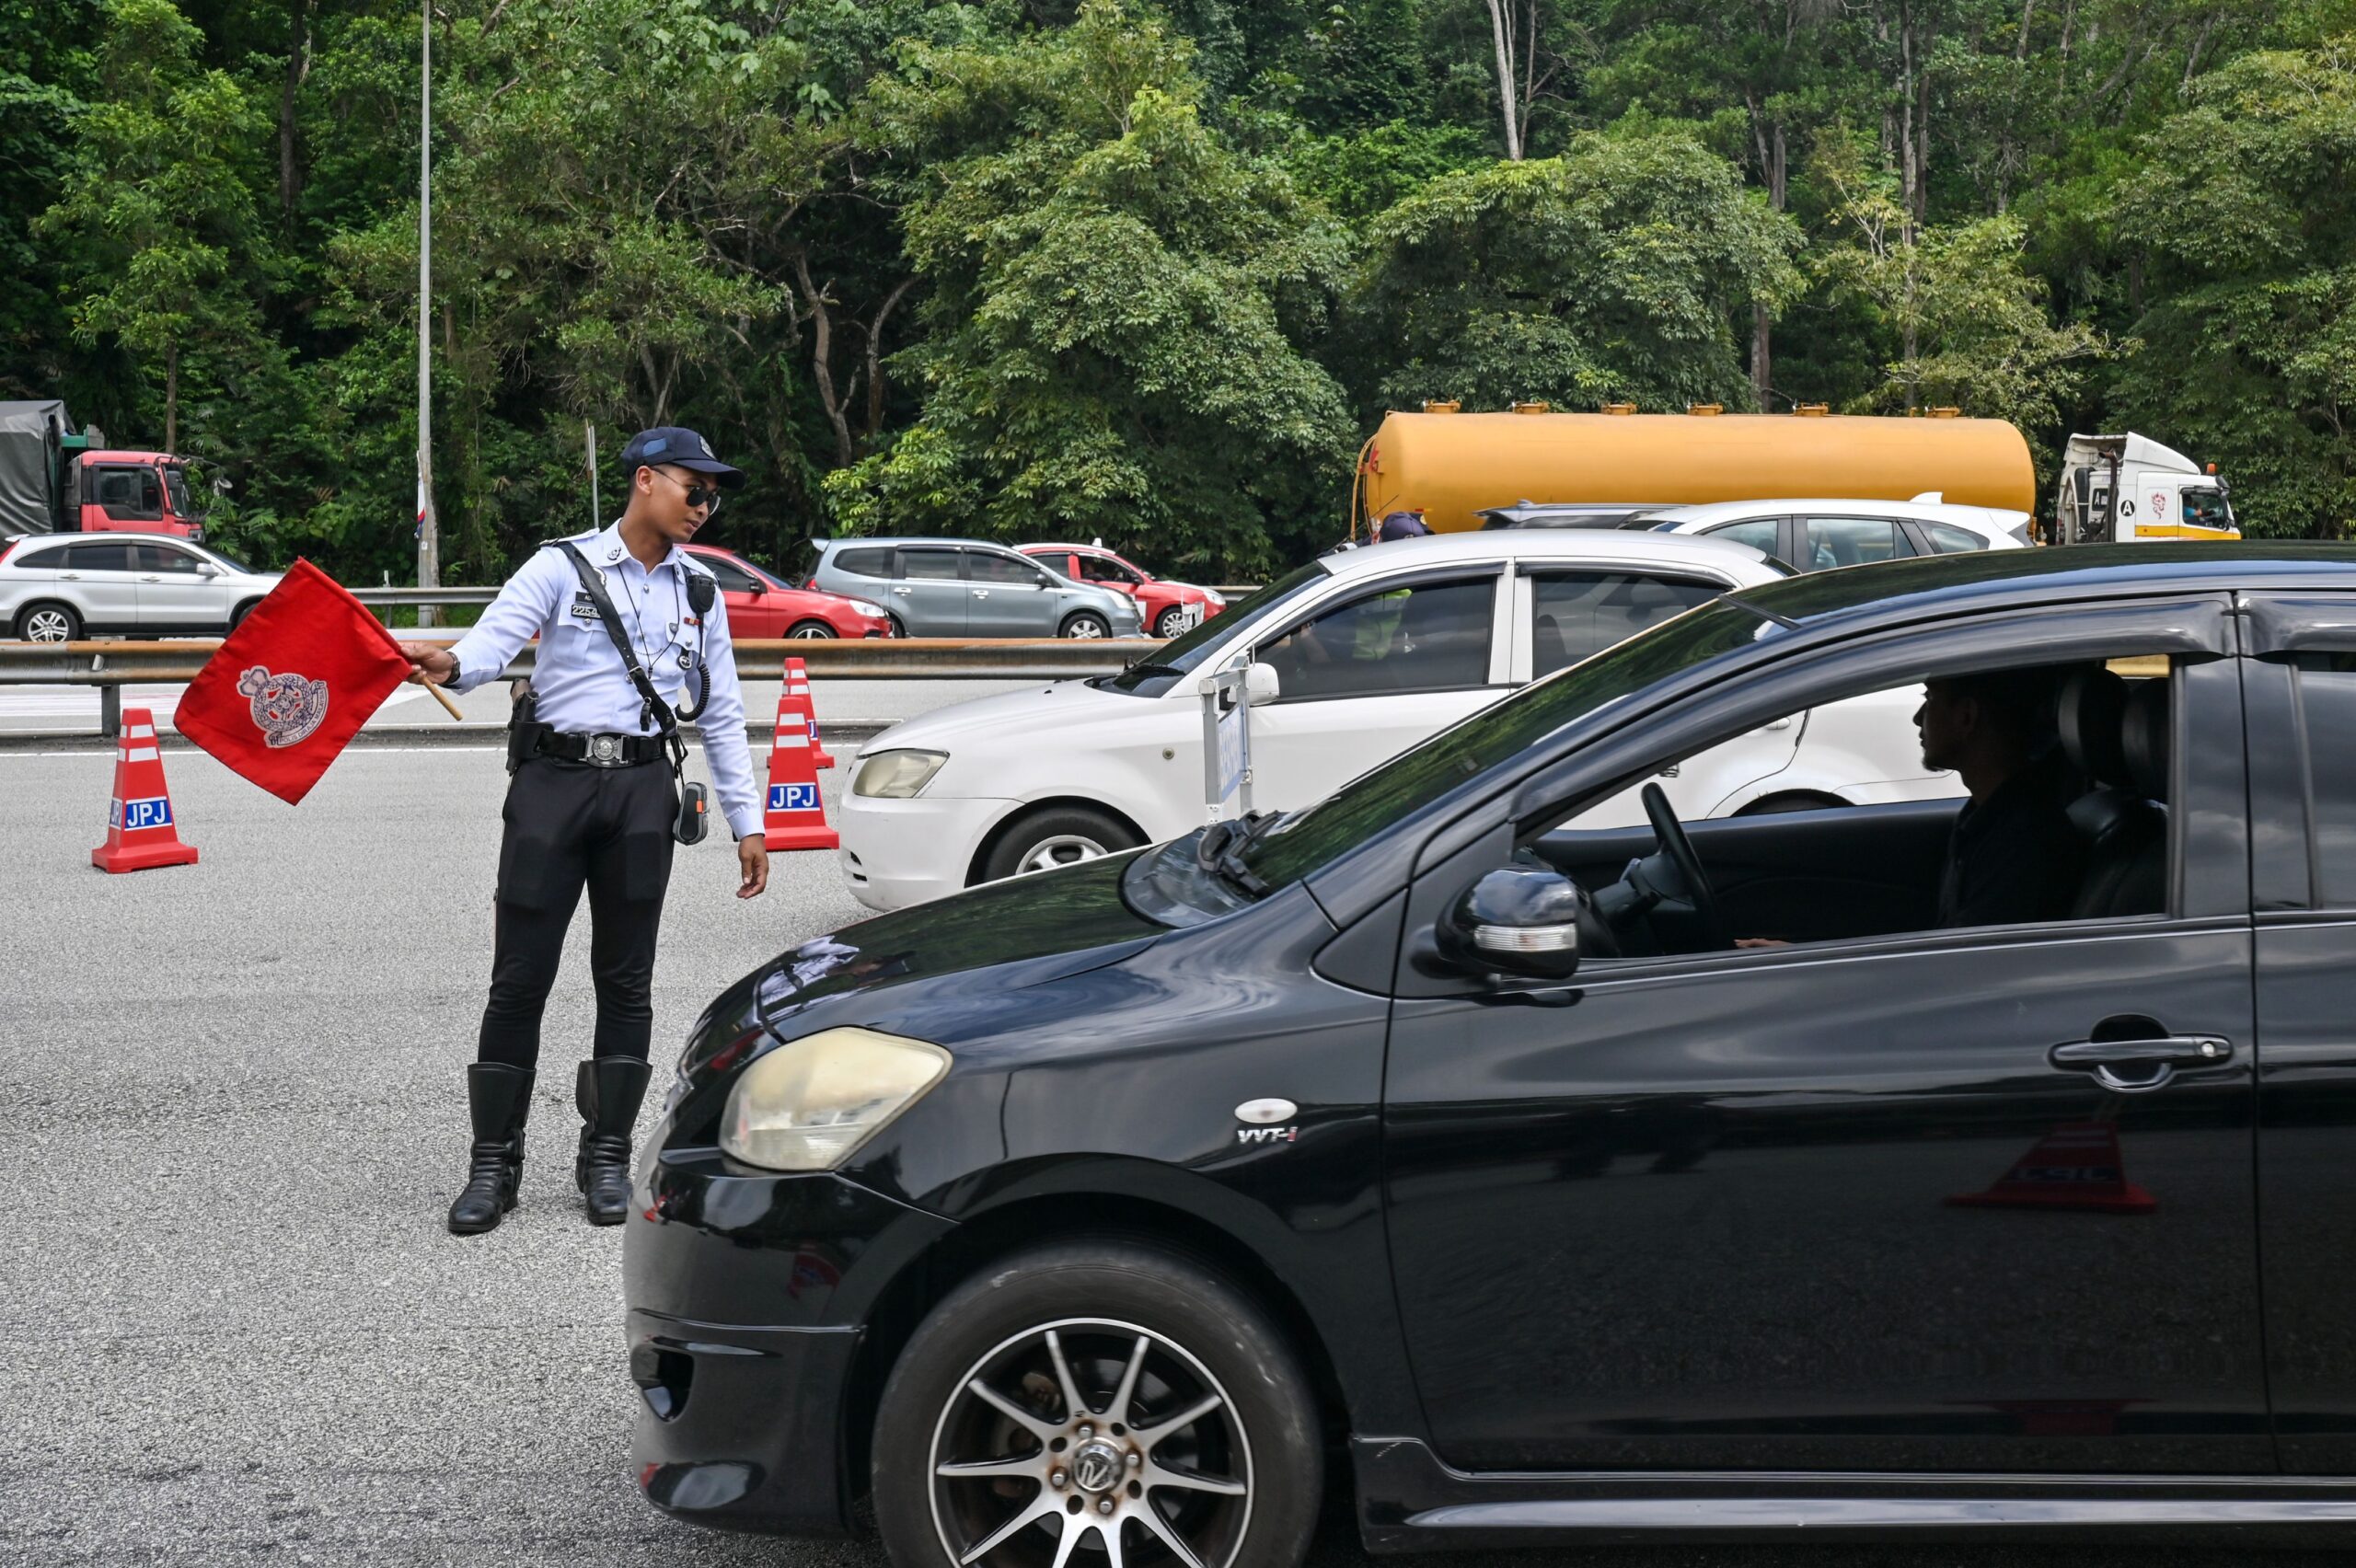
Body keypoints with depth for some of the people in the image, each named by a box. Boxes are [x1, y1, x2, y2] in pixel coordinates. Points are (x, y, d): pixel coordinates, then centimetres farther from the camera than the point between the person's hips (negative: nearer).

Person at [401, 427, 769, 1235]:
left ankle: (606, 1157, 17)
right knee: (519, 978, -1)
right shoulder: (561, 567, 2)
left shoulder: (700, 595, 15)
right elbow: (492, 641, -13)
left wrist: (747, 822, 14)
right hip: (553, 779, -3)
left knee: (626, 980, 6)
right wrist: (450, 664, -36)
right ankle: (493, 1163, 8)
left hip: (643, 787, 3)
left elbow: (722, 718, 18)